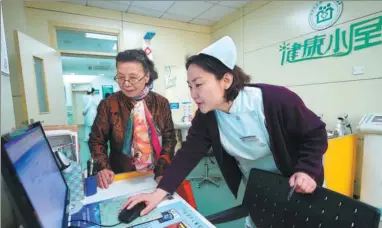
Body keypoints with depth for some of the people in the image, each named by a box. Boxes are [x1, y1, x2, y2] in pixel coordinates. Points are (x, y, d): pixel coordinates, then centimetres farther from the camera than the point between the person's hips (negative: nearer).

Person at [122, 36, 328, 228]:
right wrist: (160, 192, -23)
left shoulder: (277, 100, -29)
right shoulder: (206, 116, -17)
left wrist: (307, 171, -30)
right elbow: (188, 154, -17)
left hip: (293, 188, -2)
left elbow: (316, 135, -16)